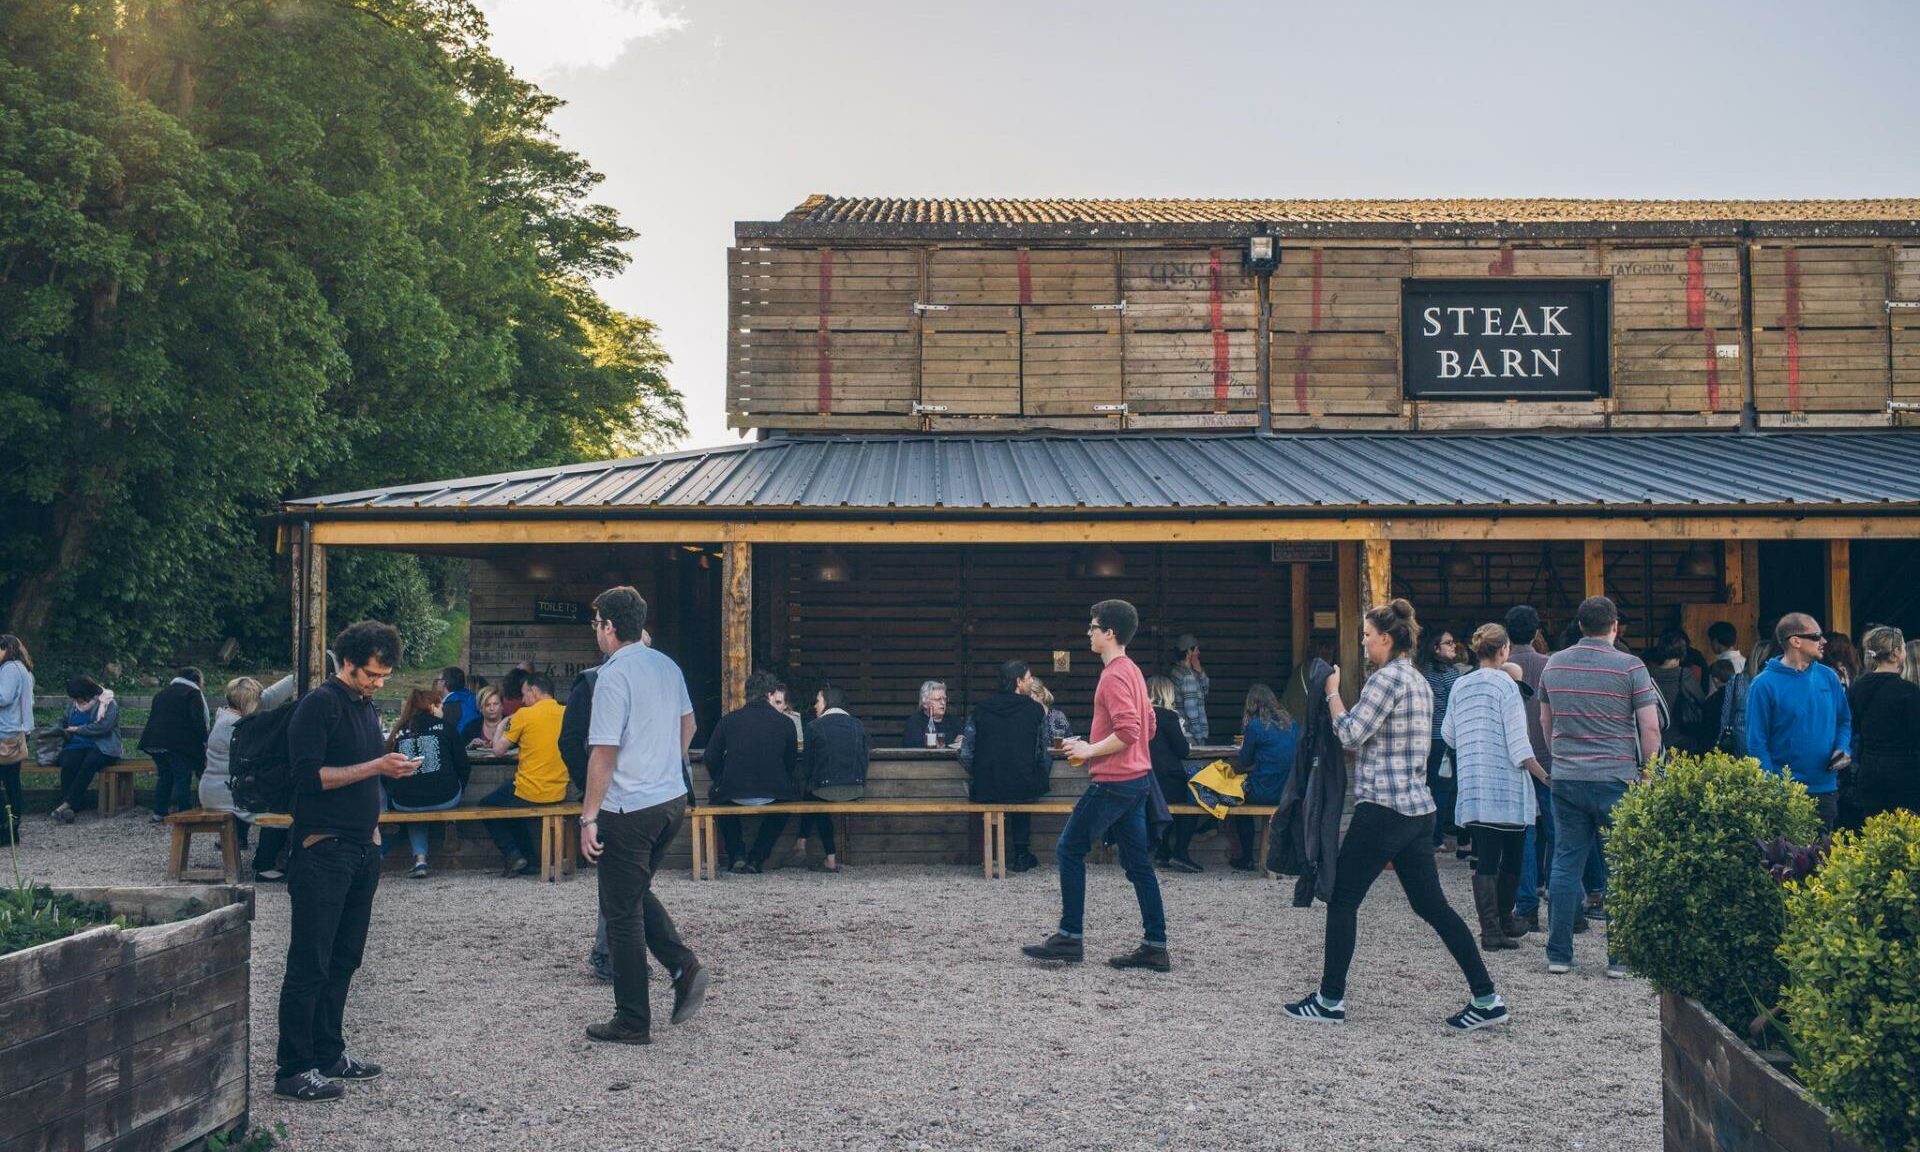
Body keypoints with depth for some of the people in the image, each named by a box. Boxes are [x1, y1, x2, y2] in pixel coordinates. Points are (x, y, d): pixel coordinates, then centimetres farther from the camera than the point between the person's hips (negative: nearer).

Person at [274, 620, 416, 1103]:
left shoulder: (368, 707, 16)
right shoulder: (320, 704, -11)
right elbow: (310, 775, -19)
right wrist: (375, 767, -21)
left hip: (361, 850, 9)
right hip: (323, 850, -9)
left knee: (344, 959, 14)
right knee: (310, 964, -5)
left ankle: (329, 1054, 23)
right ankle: (293, 1070, 0)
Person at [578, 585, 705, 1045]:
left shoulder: (613, 675, -17)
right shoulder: (668, 667, 7)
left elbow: (604, 752, -19)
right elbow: (687, 725, 21)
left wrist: (589, 816, -14)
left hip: (629, 808, -8)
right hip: (673, 799, 8)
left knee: (622, 911, 3)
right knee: (638, 892, 24)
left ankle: (633, 1023, 10)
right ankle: (683, 966, 7)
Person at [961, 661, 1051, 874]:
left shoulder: (980, 709, 2)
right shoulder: (1035, 709, -3)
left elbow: (965, 755, -1)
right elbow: (1045, 752, 4)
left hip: (985, 792, 2)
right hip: (1025, 789, -2)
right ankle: (1021, 854, 33)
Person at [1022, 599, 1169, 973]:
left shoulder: (1114, 676, -16)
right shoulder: (1132, 671, 14)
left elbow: (1129, 731, -25)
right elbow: (1148, 727, 21)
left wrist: (1089, 751, -15)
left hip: (1113, 782, -10)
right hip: (1136, 779, 10)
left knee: (1069, 850, -1)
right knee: (1137, 862, 9)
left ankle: (1069, 938, 3)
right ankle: (1155, 946, 10)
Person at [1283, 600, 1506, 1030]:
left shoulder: (1387, 678, -13)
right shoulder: (1419, 682, 16)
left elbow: (1350, 734, -15)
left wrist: (1332, 693, -3)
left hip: (1383, 807, -9)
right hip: (1418, 806, 9)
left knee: (1342, 899, 3)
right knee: (1430, 903, 11)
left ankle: (1330, 1000, 9)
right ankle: (1486, 998, 9)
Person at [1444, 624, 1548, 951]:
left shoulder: (1460, 685, 6)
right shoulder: (1506, 685, -9)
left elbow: (1448, 734, 14)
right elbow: (1518, 744, -12)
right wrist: (1545, 776, -6)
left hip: (1472, 787, 5)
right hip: (1507, 787, -5)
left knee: (1485, 860, 4)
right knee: (1511, 859, 11)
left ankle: (1490, 928, 0)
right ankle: (1504, 921, 20)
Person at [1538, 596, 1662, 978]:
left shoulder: (1554, 664, 7)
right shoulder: (1630, 666, -7)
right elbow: (1650, 727, -8)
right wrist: (1648, 772, 4)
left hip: (1565, 778, 4)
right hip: (1617, 779, -4)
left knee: (1566, 864, 8)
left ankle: (1559, 954, 10)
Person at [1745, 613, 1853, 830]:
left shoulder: (1829, 677, 5)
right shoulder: (1765, 684, -11)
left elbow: (1844, 721, 16)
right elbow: (1756, 741, -10)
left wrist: (1843, 749, -4)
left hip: (1826, 787, 5)